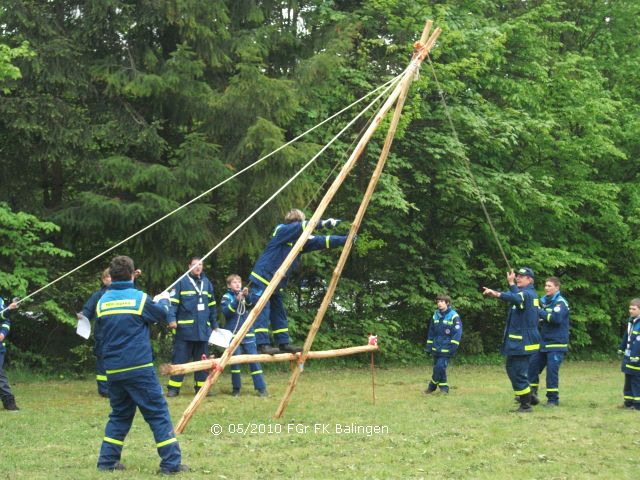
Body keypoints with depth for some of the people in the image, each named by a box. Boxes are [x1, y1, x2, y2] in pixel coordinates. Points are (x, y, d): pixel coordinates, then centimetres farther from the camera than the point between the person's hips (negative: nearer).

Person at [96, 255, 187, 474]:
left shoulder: (102, 302, 6)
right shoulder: (140, 298, -7)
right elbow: (163, 316, 7)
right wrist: (163, 300, 30)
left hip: (113, 371, 5)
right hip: (139, 368, -5)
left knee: (119, 414, 18)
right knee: (158, 414, -2)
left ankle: (107, 460, 16)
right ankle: (171, 462, -5)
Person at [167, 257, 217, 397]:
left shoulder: (207, 283, 13)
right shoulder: (182, 282, -3)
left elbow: (212, 306, 19)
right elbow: (173, 301, -8)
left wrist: (214, 324, 19)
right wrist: (172, 318, -21)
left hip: (203, 329, 5)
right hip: (185, 328, -5)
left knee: (202, 359, 10)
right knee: (180, 359, -4)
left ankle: (201, 386, 17)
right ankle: (173, 388, 0)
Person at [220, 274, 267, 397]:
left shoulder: (244, 295, 13)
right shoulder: (227, 297, 3)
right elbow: (225, 312, -13)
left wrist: (247, 296, -20)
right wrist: (236, 301, -23)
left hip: (248, 334, 3)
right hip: (234, 334, -3)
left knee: (254, 359, -1)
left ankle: (261, 388, 0)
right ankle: (236, 388, 8)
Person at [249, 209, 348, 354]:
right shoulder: (282, 230, -12)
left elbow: (322, 241, 6)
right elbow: (302, 227, -27)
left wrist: (345, 239, 2)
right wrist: (323, 223, -32)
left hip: (276, 284, 8)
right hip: (262, 279, -8)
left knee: (279, 313, 11)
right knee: (263, 312, -13)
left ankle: (283, 343, 17)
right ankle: (263, 345, -18)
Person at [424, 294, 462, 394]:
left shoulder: (454, 316, -9)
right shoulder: (435, 316, 9)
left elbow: (457, 333, -12)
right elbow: (431, 332, 16)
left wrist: (453, 347, -18)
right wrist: (429, 346, 13)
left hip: (446, 348, -6)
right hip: (436, 348, 6)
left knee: (440, 367, -12)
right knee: (437, 367, 9)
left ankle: (432, 386, 6)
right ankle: (443, 387, 22)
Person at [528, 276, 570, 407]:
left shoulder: (560, 302, -10)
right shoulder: (543, 301, 13)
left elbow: (556, 318, -26)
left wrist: (540, 312, -18)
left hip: (556, 343, -7)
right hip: (543, 341, 7)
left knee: (552, 370, -8)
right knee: (532, 365, 5)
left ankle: (553, 399, 0)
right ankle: (532, 393, 17)